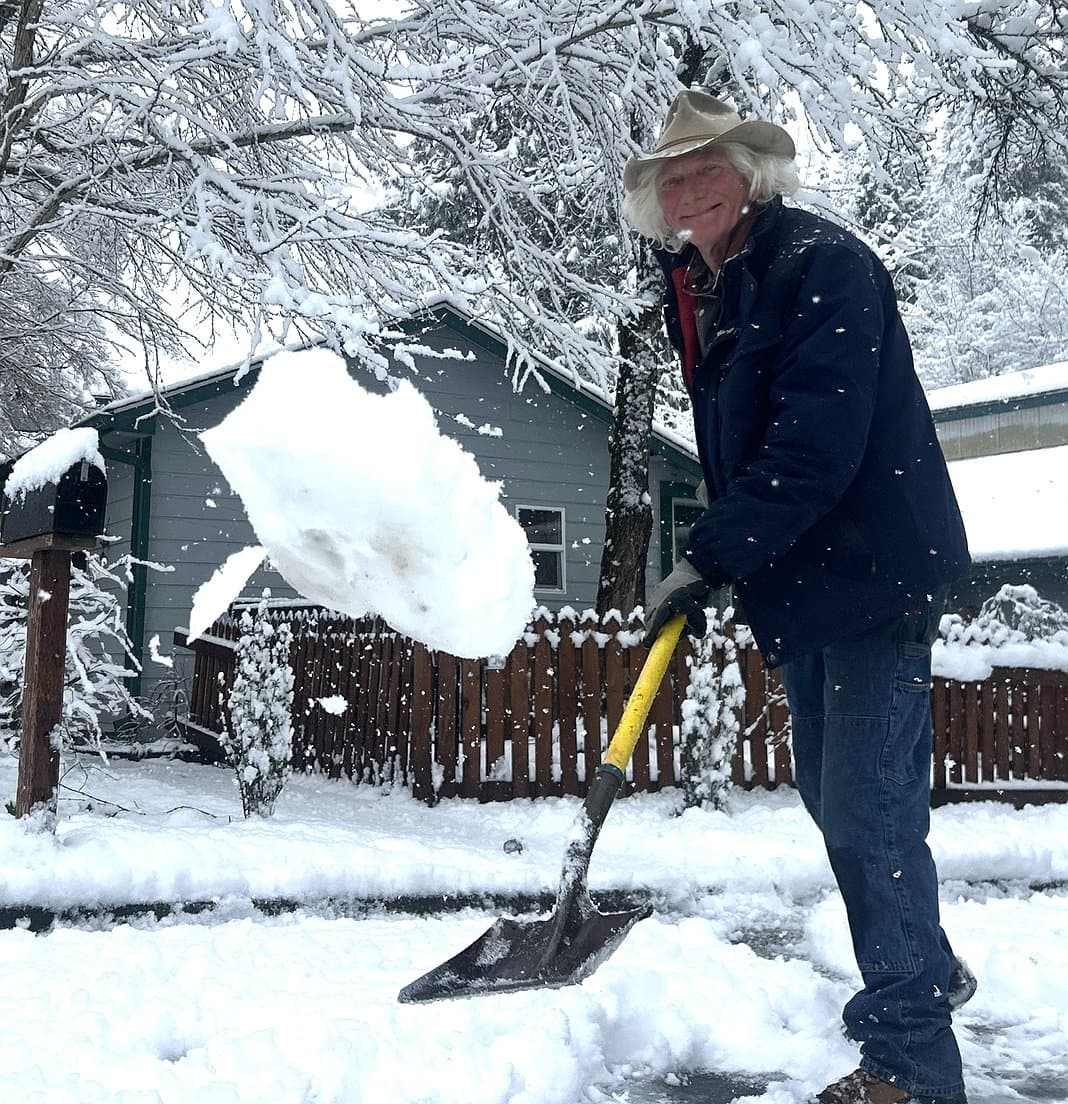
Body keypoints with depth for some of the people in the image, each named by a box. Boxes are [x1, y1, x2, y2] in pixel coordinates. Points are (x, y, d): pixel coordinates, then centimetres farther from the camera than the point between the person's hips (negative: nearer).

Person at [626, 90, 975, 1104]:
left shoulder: (822, 262, -15)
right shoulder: (699, 292, 12)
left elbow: (817, 442, -25)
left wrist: (708, 557, -24)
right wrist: (712, 562, 9)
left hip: (872, 571, -9)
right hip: (797, 585, 9)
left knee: (868, 809, -7)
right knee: (831, 795, 18)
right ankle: (927, 969, 40)